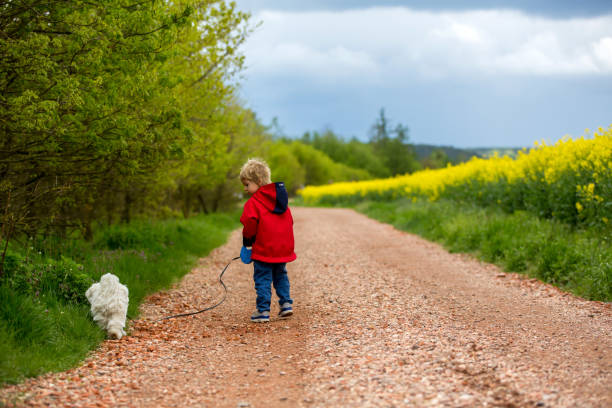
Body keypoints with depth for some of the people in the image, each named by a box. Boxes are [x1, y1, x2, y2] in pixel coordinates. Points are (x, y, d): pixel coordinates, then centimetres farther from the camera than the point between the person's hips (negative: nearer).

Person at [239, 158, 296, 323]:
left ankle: (263, 310, 2)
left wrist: (247, 243, -2)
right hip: (284, 247, 7)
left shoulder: (253, 203, -11)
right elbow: (289, 221, 18)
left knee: (262, 279, 1)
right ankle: (286, 303, 17)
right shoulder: (282, 199, 13)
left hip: (264, 250, -7)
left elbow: (250, 225, -18)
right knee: (280, 275, 22)